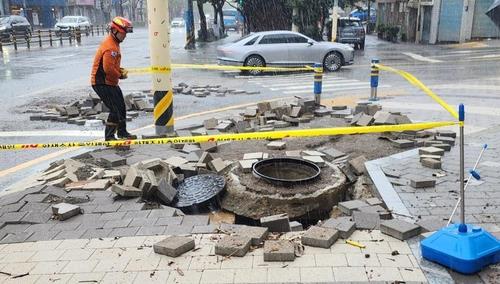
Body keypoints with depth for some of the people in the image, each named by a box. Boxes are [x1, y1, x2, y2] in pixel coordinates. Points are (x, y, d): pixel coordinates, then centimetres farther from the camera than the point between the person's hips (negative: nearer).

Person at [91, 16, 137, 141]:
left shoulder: (113, 43, 12)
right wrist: (120, 75, -13)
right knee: (115, 109, -9)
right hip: (102, 83, -11)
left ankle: (122, 132, 33)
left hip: (110, 82, 11)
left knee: (121, 107, 18)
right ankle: (109, 136, 1)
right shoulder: (110, 47, -22)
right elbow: (108, 68, -28)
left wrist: (120, 70, 5)